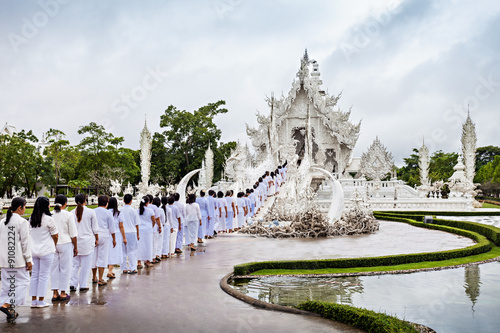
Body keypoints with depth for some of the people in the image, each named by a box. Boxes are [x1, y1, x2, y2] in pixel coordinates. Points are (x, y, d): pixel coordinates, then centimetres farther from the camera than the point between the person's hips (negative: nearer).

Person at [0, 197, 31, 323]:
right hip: (18, 260, -7)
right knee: (22, 281, 4)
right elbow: (25, 242, -11)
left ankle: (10, 313, 16)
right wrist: (28, 260, -5)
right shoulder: (22, 222, -11)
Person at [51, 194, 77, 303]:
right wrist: (75, 247, 4)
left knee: (54, 268, 10)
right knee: (65, 268, 4)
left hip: (52, 244, 4)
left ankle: (55, 293, 12)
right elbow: (73, 234, -6)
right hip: (65, 244, -3)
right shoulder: (69, 215, -8)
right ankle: (63, 293, 8)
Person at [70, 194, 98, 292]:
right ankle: (83, 285, 7)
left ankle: (72, 284, 7)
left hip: (75, 241, 3)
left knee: (75, 264, 11)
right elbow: (95, 228, -1)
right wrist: (96, 239, 13)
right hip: (87, 241, -3)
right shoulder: (91, 212, -6)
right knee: (86, 264, 4)